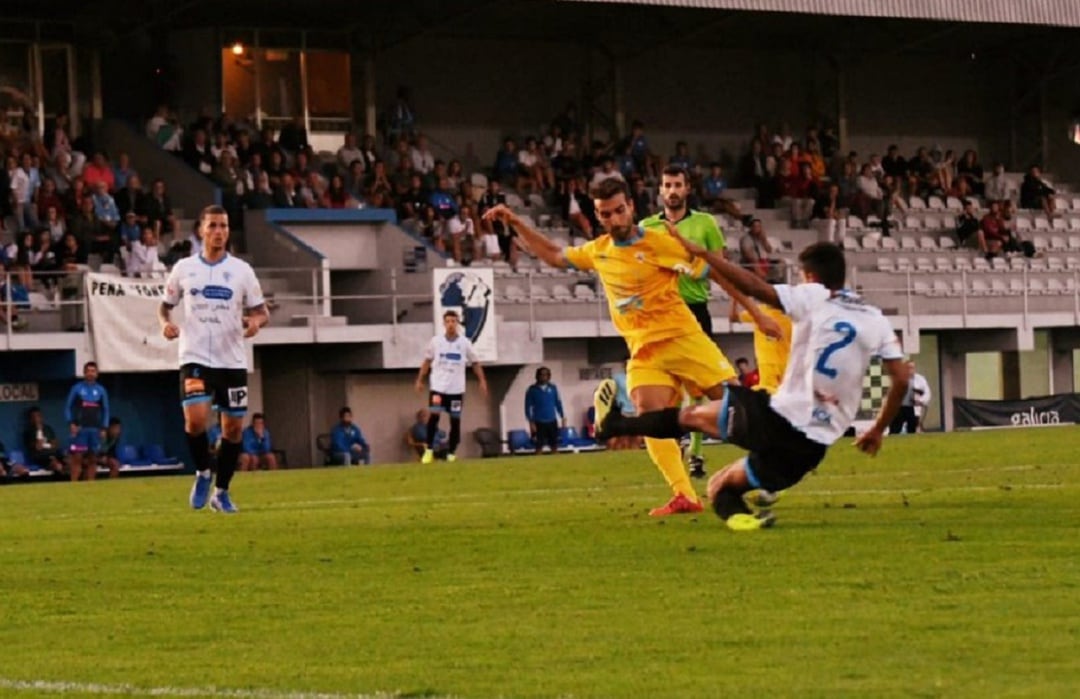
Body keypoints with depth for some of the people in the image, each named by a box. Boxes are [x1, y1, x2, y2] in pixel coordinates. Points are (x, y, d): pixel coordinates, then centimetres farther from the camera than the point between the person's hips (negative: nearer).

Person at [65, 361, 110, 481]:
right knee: (77, 457, -8)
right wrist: (71, 423, -8)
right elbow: (68, 407, 4)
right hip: (80, 428, -3)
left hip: (95, 429, 3)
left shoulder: (101, 390, 8)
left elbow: (105, 410, 12)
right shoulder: (77, 388, 2)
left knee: (93, 459, 4)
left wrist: (104, 428, 4)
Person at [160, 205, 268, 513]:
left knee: (233, 427, 3)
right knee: (196, 419, -20)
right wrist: (166, 322, -7)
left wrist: (256, 320, -16)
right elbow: (165, 305, 15)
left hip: (232, 360, 1)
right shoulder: (184, 268, 4)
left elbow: (261, 311, 7)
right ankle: (202, 473, 6)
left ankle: (221, 493, 19)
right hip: (196, 358, -1)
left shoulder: (241, 270, 4)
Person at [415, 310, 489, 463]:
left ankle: (451, 454, 10)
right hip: (438, 387, -1)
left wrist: (482, 381, -4)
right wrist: (420, 380, 9)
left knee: (455, 421, 2)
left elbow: (475, 363, 6)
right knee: (434, 416, -13)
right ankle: (429, 451, -7)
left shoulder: (464, 343, 2)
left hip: (457, 389, 1)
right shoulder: (436, 341, 3)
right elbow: (427, 361, 12)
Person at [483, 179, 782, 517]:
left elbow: (716, 272, -6)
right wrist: (516, 223, 20)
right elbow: (554, 255, 27)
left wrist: (756, 312, -9)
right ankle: (684, 497, -19)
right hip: (644, 350, 4)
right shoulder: (598, 251, 10)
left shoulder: (659, 242, -9)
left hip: (682, 338, -4)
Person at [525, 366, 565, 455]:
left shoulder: (553, 388, 5)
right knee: (539, 447, -2)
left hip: (552, 422, 3)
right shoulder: (532, 390, -3)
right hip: (539, 423, -3)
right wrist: (531, 422, -8)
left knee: (554, 446, 5)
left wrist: (563, 417, 6)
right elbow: (528, 407, -2)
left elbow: (558, 403, 11)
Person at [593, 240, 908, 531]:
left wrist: (701, 253, -6)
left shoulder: (812, 299, -4)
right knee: (720, 487, 20)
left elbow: (755, 287, -14)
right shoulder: (875, 320, 8)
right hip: (813, 447, 4)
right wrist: (878, 431, 17)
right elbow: (901, 379, 5)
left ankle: (614, 423, 26)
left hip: (777, 421, -4)